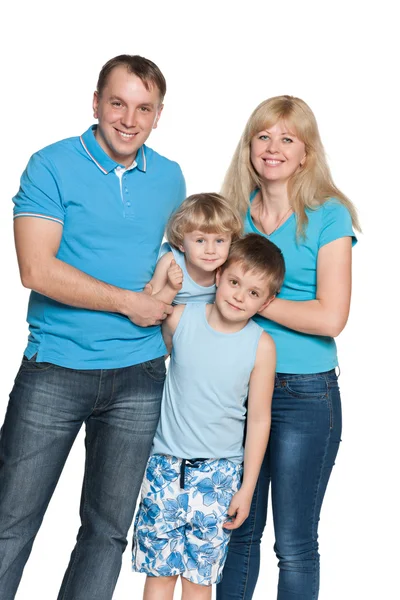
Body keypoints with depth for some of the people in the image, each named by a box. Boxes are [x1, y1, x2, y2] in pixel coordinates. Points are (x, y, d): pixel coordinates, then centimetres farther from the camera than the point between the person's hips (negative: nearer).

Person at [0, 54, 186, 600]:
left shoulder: (169, 177, 8)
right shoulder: (53, 166, -5)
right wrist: (129, 302, -11)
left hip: (138, 376, 4)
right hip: (54, 373, -3)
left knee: (108, 530, 12)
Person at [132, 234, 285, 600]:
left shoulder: (261, 345, -7)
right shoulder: (179, 318, -6)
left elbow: (259, 419, -2)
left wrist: (247, 487, -1)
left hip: (219, 473, -1)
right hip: (166, 465, 1)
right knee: (158, 570, 9)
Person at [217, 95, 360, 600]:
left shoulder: (327, 216, -6)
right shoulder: (235, 211, 7)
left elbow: (330, 317, -15)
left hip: (304, 394, -4)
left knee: (295, 544, 7)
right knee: (238, 532, 14)